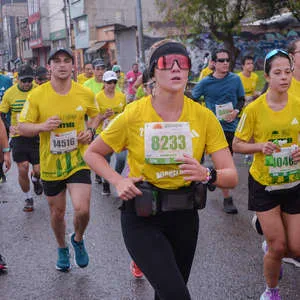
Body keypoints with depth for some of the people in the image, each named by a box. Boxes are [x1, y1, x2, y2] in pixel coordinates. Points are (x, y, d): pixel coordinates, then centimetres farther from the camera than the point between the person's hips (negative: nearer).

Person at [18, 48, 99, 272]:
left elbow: (96, 116, 15)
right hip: (50, 163, 1)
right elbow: (23, 127, -4)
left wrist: (90, 131, -5)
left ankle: (78, 240, 18)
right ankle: (62, 249, 43)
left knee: (82, 209, -17)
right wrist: (42, 126, -24)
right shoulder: (37, 95, -8)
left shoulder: (85, 94, -4)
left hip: (78, 160, -1)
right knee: (57, 213, 14)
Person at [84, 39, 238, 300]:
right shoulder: (133, 115, -12)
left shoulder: (203, 116, -8)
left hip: (184, 216, 3)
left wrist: (206, 175, -29)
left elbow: (232, 177, -8)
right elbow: (92, 154, 1)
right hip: (141, 218, -3)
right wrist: (118, 181, -15)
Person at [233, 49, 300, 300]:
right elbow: (237, 145, -5)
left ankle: (269, 247, 42)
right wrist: (260, 146, -22)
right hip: (264, 184, -3)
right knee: (278, 247, 0)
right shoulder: (254, 109, -12)